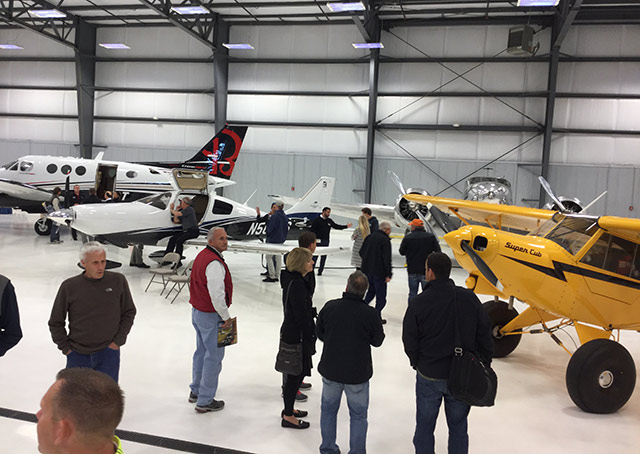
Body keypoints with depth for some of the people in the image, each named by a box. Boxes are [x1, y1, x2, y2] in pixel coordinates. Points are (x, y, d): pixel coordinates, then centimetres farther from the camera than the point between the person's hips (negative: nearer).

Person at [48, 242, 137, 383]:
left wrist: (118, 341, -1)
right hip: (78, 354, 1)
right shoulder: (69, 287, -6)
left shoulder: (118, 281, -6)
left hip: (108, 352, -1)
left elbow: (129, 313, 5)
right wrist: (65, 348, 1)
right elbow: (55, 322, 6)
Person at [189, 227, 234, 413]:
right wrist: (226, 316, -15)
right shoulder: (214, 263, -23)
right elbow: (217, 294, -27)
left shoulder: (202, 255, 9)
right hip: (211, 316, -10)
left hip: (197, 311, 10)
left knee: (201, 352, 22)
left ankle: (196, 391, 37)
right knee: (214, 357, 0)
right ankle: (205, 401, 8)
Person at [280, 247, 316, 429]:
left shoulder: (292, 279, 7)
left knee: (296, 373, 21)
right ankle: (288, 417, 16)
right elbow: (301, 315, -23)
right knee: (295, 374, 3)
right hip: (297, 335, -10)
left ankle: (289, 408, 36)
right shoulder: (297, 284, -24)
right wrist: (309, 339, -17)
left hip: (290, 332, 10)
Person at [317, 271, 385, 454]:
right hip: (358, 374, -2)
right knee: (358, 415, 16)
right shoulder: (370, 313, -19)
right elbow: (377, 341, -5)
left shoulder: (330, 307, -12)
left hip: (330, 370, 2)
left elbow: (320, 333, 1)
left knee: (328, 409, 22)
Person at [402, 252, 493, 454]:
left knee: (424, 426, 15)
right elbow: (484, 336, -1)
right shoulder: (469, 298, -8)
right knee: (458, 426, 18)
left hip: (429, 376, -2)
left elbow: (410, 342, -8)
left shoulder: (418, 303, -15)